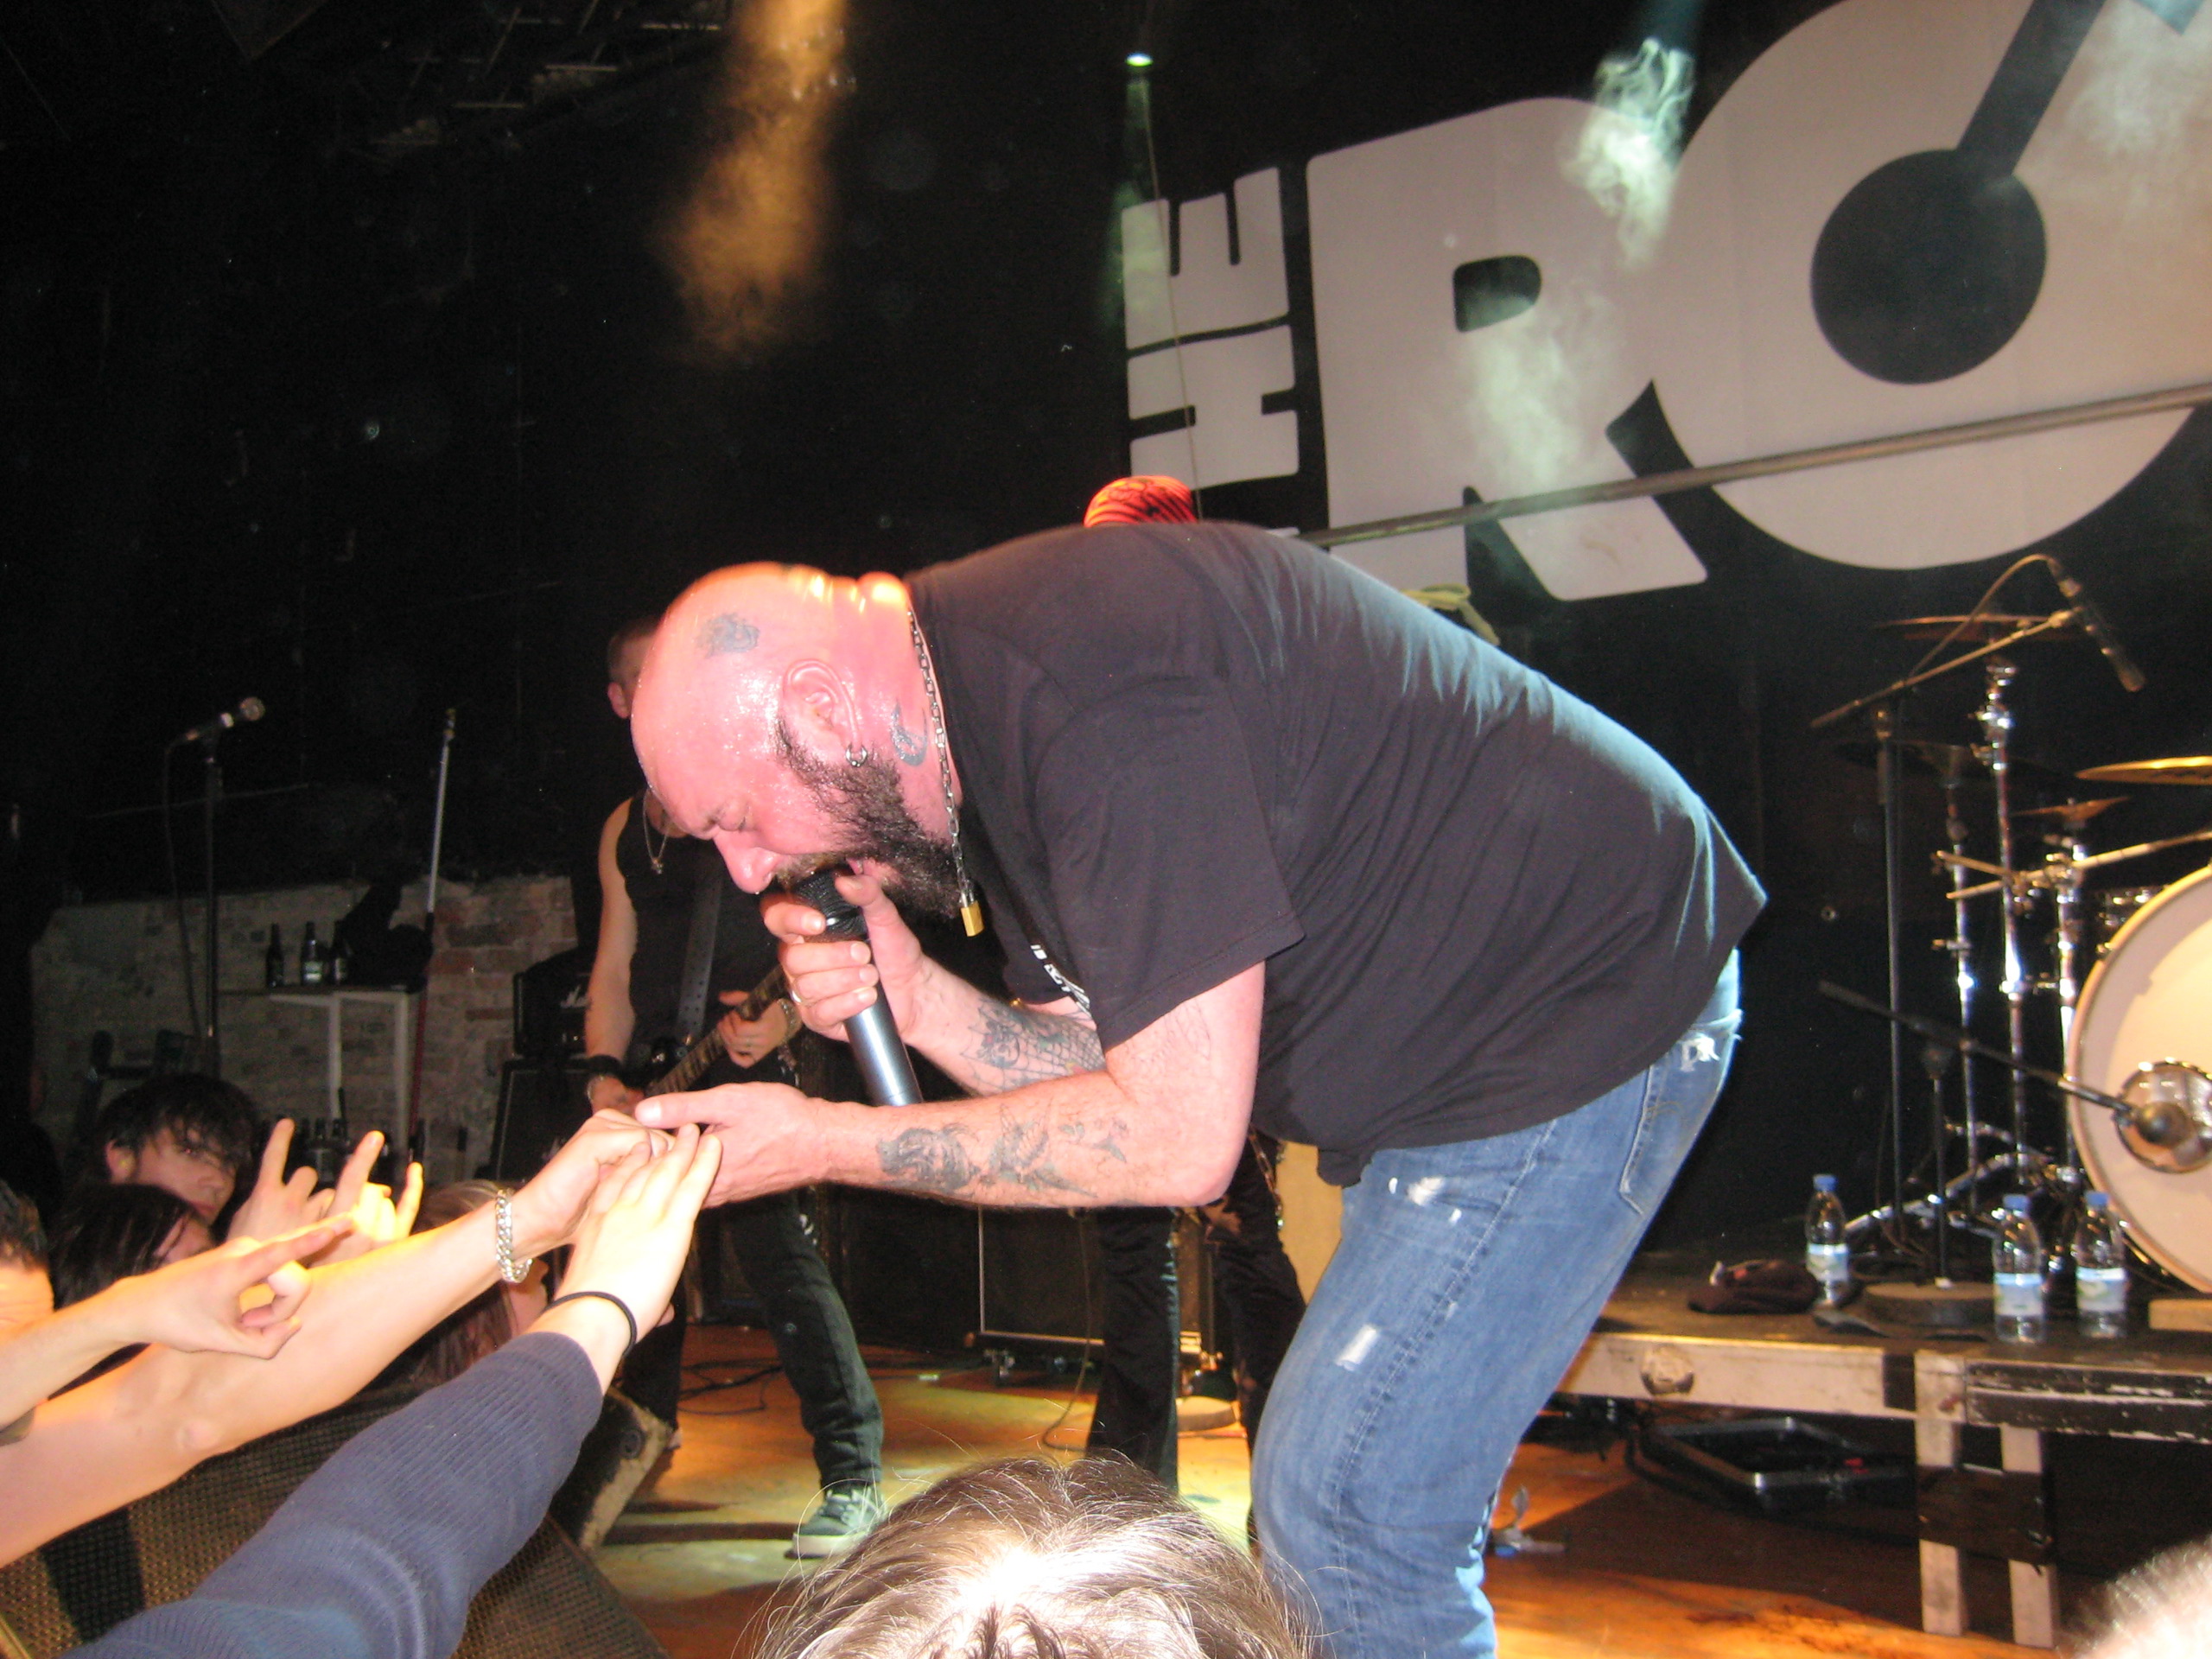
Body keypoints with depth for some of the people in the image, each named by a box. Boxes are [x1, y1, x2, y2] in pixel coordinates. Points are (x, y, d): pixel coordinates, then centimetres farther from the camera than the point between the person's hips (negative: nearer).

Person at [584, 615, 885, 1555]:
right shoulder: (624, 829, 18)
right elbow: (614, 966, 19)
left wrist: (784, 1016, -22)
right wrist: (607, 1074, 5)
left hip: (751, 1066, -7)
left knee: (782, 1260, -15)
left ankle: (852, 1479, -8)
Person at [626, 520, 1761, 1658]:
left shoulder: (1095, 692, -30)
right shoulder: (987, 705, 2)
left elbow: (1178, 1138, -26)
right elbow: (1108, 1069, 4)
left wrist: (821, 1144, -20)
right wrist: (919, 999, -14)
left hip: (1581, 1012, -9)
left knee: (1341, 1513, -8)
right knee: (1366, 1500, 17)